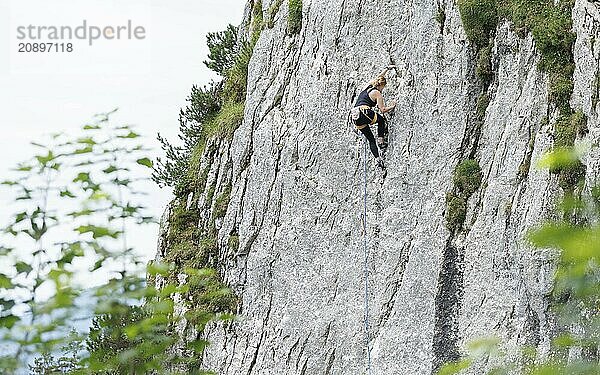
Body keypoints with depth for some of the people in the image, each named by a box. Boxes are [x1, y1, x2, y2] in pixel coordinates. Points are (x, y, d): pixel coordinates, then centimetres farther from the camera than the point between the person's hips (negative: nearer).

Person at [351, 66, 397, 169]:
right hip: (365, 114, -6)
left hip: (356, 119, 6)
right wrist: (391, 107, 18)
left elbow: (378, 78, 39)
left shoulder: (368, 87, 21)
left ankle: (378, 159, -1)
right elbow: (383, 110, -1)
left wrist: (387, 69, 51)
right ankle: (380, 141, 15)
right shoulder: (377, 93, 2)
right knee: (381, 120, 26)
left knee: (371, 139, 12)